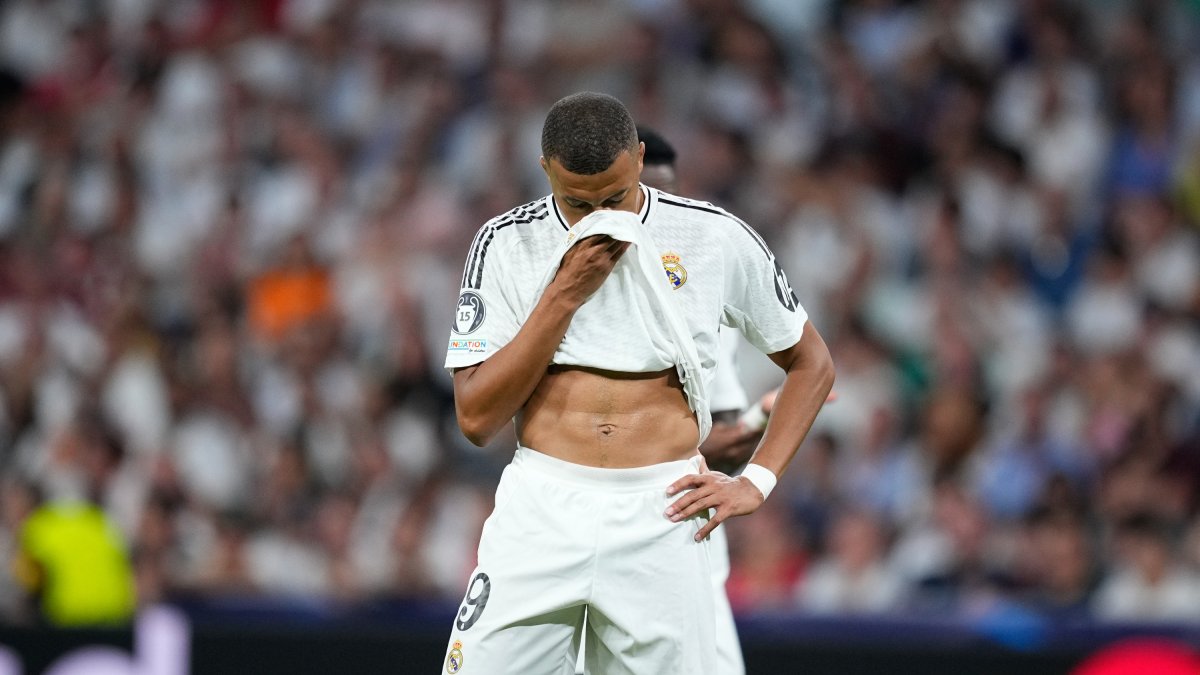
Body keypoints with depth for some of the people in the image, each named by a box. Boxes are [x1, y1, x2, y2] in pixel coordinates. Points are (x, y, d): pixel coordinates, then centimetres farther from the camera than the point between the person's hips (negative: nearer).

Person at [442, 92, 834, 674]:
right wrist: (565, 294, -11)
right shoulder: (506, 243, 1)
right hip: (539, 515, 0)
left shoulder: (717, 239, 2)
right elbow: (476, 419, -5)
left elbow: (812, 364, 14)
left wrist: (756, 482, 2)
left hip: (662, 517, 0)